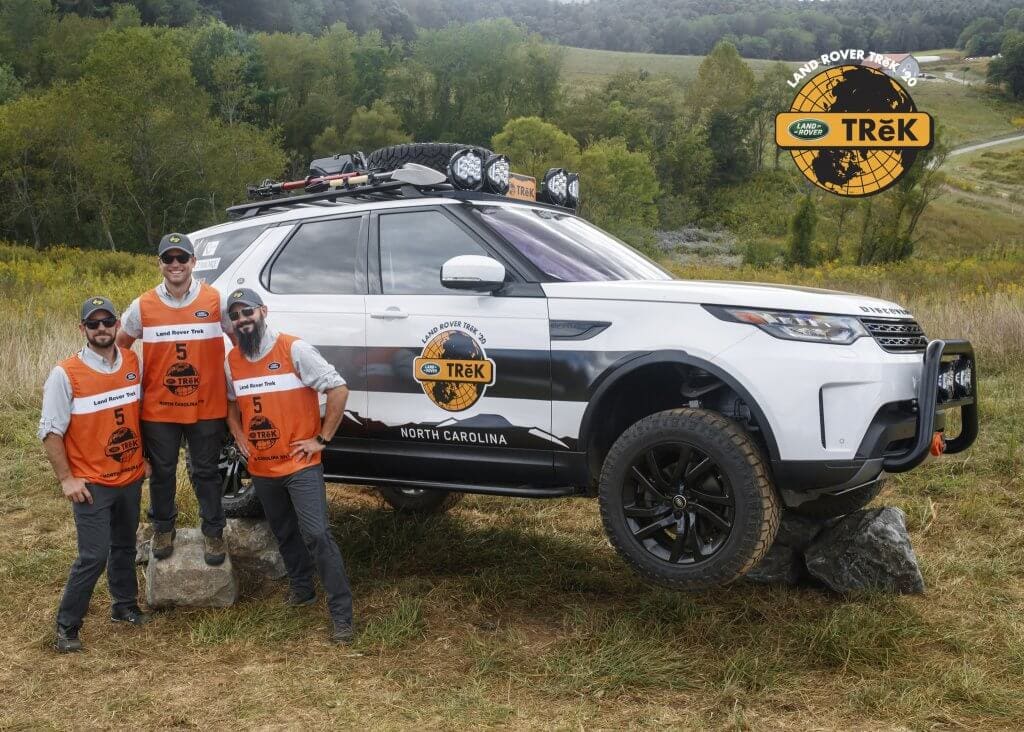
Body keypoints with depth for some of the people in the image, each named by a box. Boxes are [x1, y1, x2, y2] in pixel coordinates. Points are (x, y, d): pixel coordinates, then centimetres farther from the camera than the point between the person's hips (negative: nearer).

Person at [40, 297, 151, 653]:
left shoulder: (133, 362, 0)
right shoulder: (65, 374, -15)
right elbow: (51, 431, -11)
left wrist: (144, 457, 13)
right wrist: (66, 478, -13)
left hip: (131, 478, 5)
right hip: (91, 484, -5)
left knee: (125, 546, 19)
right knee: (94, 556, -7)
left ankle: (125, 606, 36)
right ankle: (66, 626, 8)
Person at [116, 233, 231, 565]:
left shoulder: (216, 300, -6)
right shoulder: (142, 306, -2)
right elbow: (119, 347, 12)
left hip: (206, 406, -1)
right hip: (158, 408, 1)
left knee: (206, 472, 11)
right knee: (162, 472, 15)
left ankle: (213, 532, 25)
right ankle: (163, 528, 34)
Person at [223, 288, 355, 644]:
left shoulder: (293, 349, -12)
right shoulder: (232, 360, 5)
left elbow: (338, 389, -14)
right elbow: (231, 401, 24)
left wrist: (321, 438, -12)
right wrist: (238, 435, 8)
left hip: (300, 464, -6)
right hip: (261, 468, 6)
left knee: (316, 535, -13)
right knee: (285, 534, 19)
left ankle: (341, 614, -9)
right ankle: (301, 588, 39)